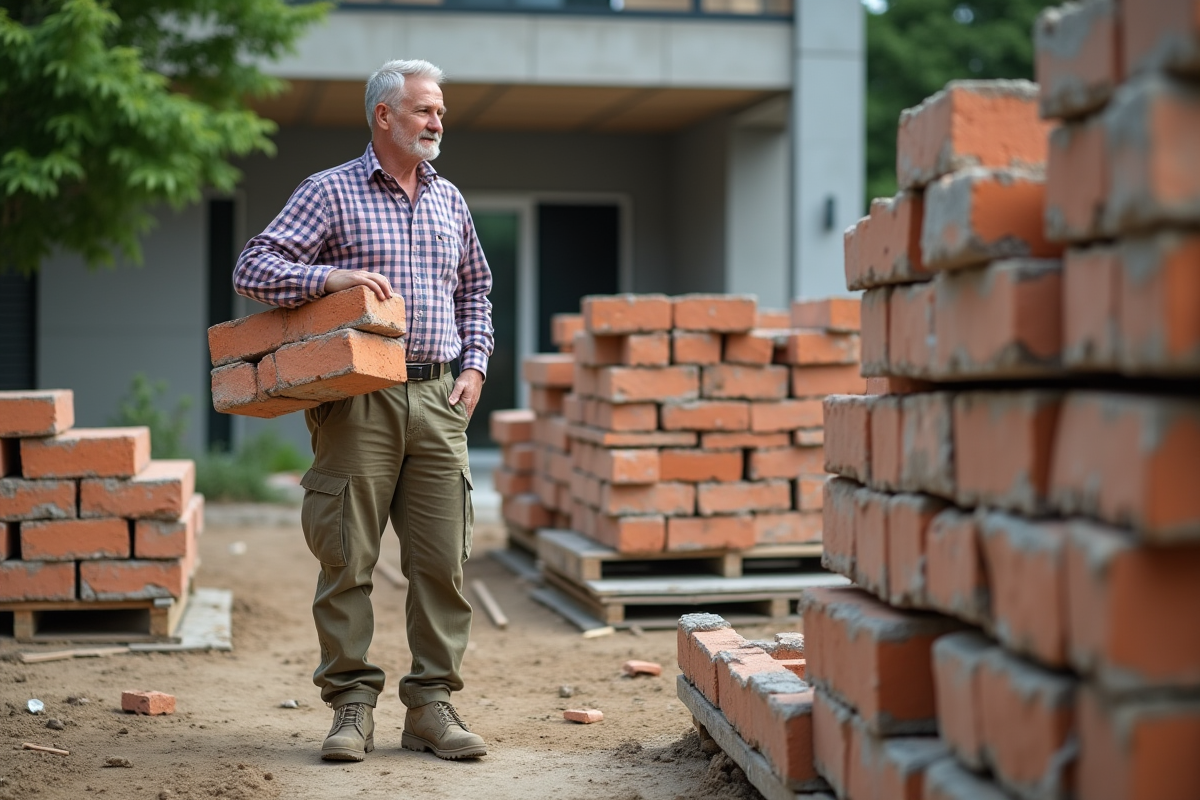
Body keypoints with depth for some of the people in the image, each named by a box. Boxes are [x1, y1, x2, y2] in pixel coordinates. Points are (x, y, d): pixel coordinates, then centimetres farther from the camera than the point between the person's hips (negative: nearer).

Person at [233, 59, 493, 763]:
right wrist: (333, 277, -18)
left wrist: (476, 364, 13)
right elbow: (254, 268, -5)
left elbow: (475, 291, 27)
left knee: (441, 558, 2)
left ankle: (432, 704, 10)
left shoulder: (449, 201, 17)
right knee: (348, 557, -3)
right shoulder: (331, 192, 1)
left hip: (438, 399, 4)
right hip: (358, 399, -4)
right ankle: (353, 705, 6)